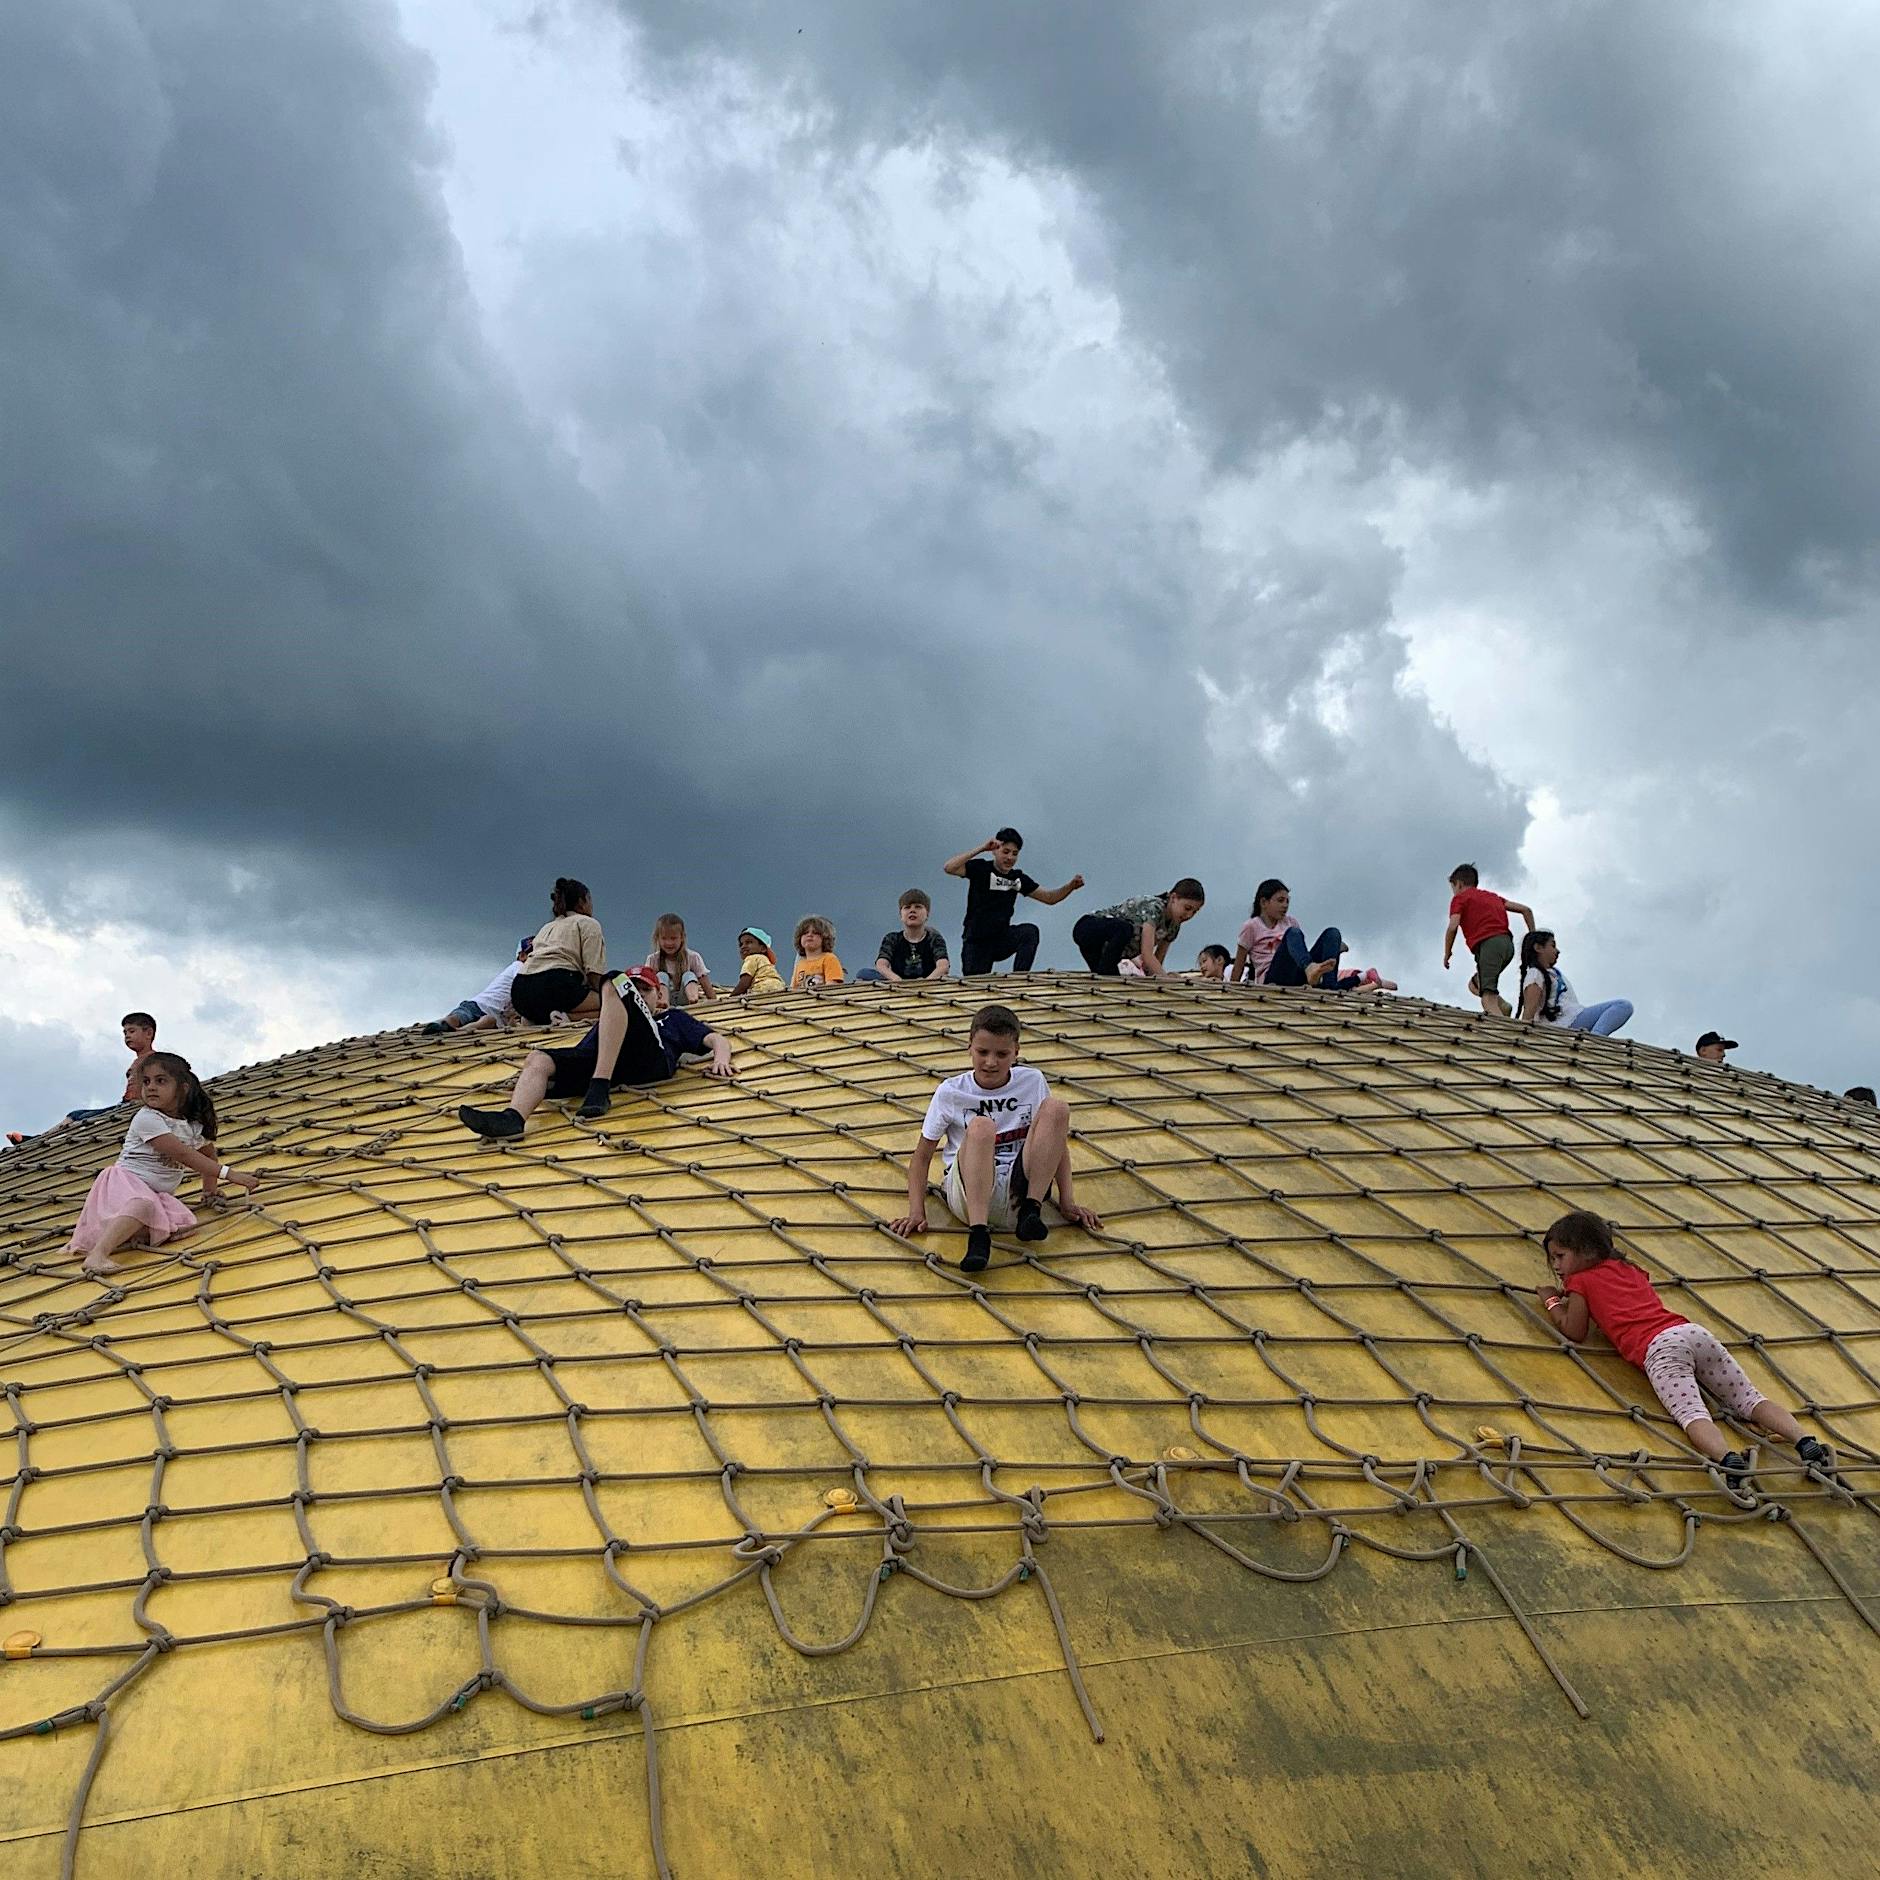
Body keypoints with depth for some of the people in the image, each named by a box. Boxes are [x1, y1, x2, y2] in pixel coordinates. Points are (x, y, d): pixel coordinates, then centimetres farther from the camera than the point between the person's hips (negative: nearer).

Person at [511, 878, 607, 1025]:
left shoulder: (547, 927, 35)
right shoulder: (588, 923, 14)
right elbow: (594, 972, 0)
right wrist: (600, 996, 10)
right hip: (554, 983, -7)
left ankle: (531, 1018, 2)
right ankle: (567, 1017, -28)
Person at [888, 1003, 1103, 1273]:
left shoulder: (1033, 1082, 7)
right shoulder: (950, 1092, 2)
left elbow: (1056, 1142, 15)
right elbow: (922, 1155, 6)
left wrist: (1067, 1203, 6)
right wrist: (916, 1212, -7)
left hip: (1020, 1189, 2)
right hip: (969, 1194, -2)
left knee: (1056, 1108, -18)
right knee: (981, 1126, -33)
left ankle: (1031, 1211, -21)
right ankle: (978, 1234, -40)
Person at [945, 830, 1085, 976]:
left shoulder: (1018, 878, 5)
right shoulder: (980, 868, -7)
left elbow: (1049, 898, 9)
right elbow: (949, 868, -24)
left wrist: (1070, 886, -10)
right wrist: (982, 848, -27)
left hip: (1002, 939, 3)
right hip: (976, 943, -3)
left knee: (1030, 931, -26)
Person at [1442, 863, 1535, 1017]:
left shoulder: (1460, 898, 11)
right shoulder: (1492, 895, 31)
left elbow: (1453, 927, -5)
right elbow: (1526, 910, 23)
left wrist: (1447, 953, 5)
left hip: (1488, 943, -7)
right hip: (1508, 943, 7)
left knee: (1488, 999, -14)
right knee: (1476, 982, 24)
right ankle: (1503, 1006, -1)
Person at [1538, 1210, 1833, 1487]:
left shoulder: (1581, 1280, 15)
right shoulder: (1629, 1269, 35)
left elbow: (1575, 1332, 17)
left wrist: (1551, 1301, 33)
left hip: (1659, 1348, -6)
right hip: (1694, 1332, 7)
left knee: (1691, 1413, -27)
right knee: (1750, 1399, -1)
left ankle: (1729, 1459, -54)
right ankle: (1805, 1441, -24)